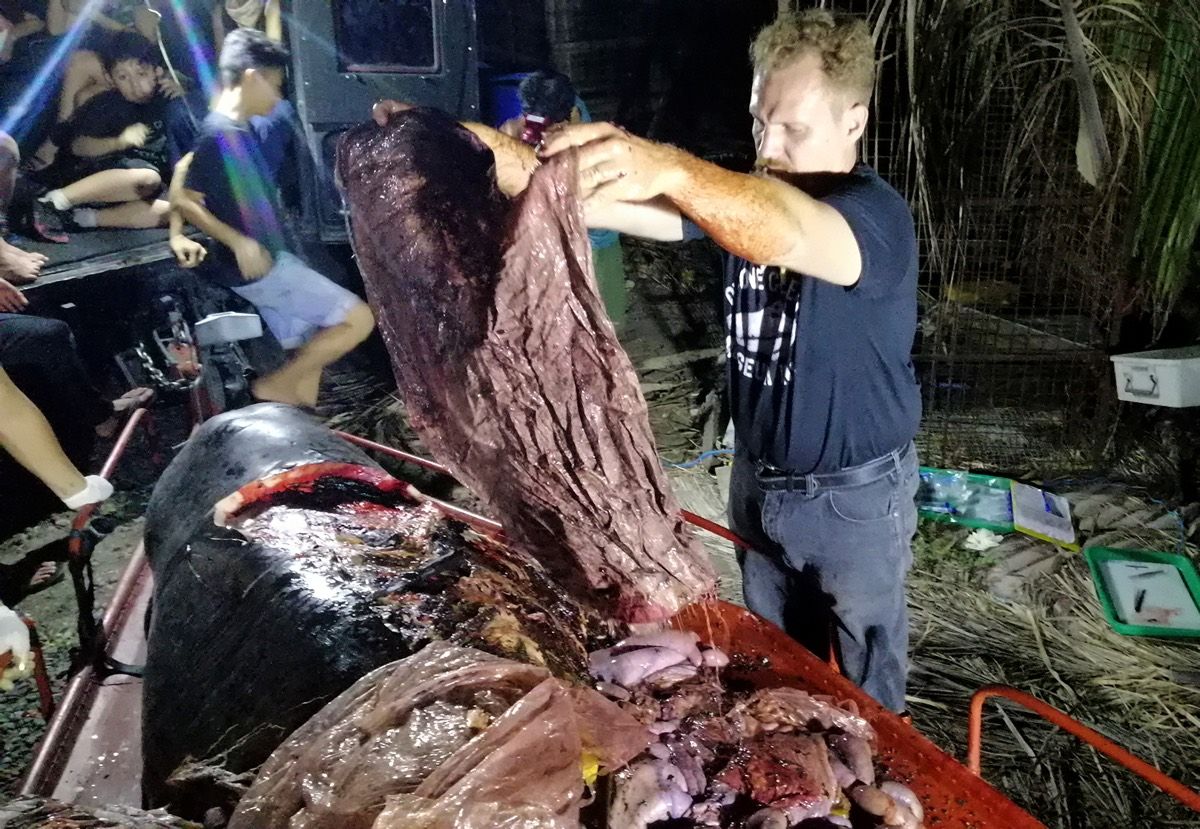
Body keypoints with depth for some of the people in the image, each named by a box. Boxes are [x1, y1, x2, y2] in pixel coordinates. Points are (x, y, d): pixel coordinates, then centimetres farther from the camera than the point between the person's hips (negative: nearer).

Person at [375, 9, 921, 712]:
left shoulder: (876, 213, -22)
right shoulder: (748, 196, -2)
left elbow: (786, 233, -47)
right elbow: (599, 201, -15)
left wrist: (669, 167, -63)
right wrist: (500, 158, -32)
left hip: (856, 496, -6)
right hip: (759, 479, 6)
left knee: (867, 680, 17)